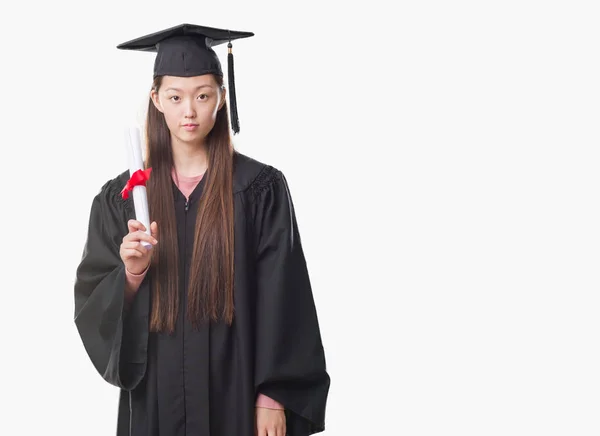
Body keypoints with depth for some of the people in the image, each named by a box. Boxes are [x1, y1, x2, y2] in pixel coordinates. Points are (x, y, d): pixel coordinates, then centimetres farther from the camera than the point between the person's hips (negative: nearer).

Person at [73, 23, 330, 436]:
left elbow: (282, 303, -6)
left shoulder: (261, 189, -4)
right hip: (155, 398, 2)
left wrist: (272, 400, -11)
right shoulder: (121, 197, 3)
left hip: (237, 391, -2)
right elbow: (93, 306, 1)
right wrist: (131, 274, -18)